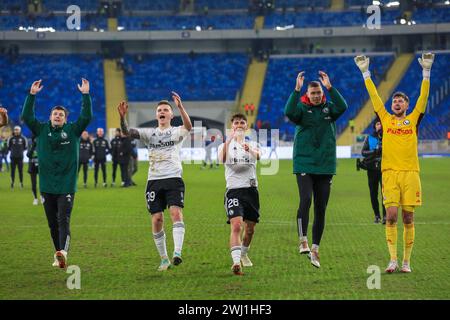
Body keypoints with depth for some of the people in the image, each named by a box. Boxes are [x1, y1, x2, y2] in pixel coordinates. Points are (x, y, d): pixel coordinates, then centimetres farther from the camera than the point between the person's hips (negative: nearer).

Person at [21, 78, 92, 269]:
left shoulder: (73, 130, 4)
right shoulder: (42, 130, 8)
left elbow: (86, 117, -6)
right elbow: (26, 117, -2)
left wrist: (85, 95, -14)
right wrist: (32, 95, -9)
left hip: (66, 186, -3)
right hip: (47, 186, 3)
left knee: (63, 220, -16)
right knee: (52, 223, 9)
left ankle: (63, 252, -32)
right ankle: (58, 255, 20)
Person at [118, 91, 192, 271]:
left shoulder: (176, 132, 7)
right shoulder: (149, 133, 16)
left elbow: (188, 126, -16)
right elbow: (127, 132, 2)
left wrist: (180, 107, -32)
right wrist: (122, 117, -18)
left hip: (173, 179, -3)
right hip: (154, 180, 3)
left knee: (176, 212, -22)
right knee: (156, 219, -1)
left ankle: (177, 253, -30)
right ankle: (164, 259, 10)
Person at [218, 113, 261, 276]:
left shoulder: (253, 144, 11)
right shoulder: (225, 145, 7)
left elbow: (258, 156, -15)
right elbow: (222, 159, -17)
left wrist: (249, 149, -38)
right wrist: (229, 140, -34)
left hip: (251, 189, 3)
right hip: (234, 190, -3)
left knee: (250, 228, 13)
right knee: (236, 226, -21)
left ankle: (244, 253, 40)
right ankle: (236, 261, -31)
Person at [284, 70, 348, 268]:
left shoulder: (329, 109, 7)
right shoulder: (301, 108, 1)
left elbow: (342, 107, -14)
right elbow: (289, 112, -20)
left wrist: (330, 87, -20)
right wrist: (296, 90, -26)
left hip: (325, 166, 3)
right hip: (304, 164, -3)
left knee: (321, 209, 5)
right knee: (306, 200, -22)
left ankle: (315, 249, 12)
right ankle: (303, 241, -17)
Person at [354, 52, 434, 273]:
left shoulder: (413, 120, 11)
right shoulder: (385, 119, 11)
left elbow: (423, 97, 7)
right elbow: (374, 97, 11)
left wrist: (426, 73, 1)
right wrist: (365, 73, 9)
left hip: (410, 173, 0)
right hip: (390, 173, 0)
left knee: (408, 218, 2)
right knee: (391, 216, -8)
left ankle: (406, 261, 7)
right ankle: (393, 260, -6)